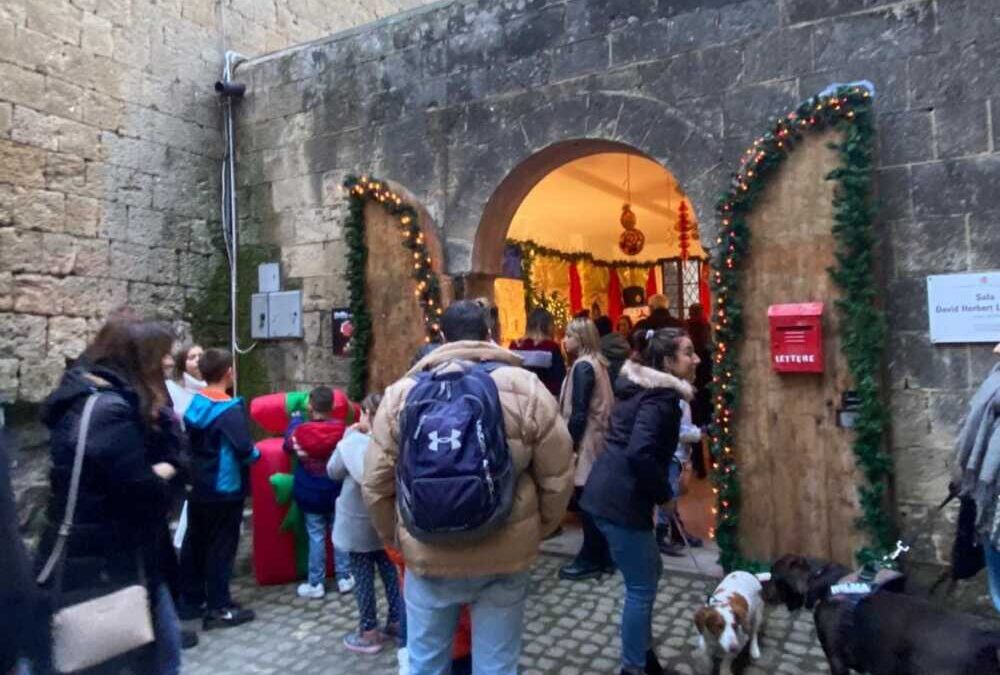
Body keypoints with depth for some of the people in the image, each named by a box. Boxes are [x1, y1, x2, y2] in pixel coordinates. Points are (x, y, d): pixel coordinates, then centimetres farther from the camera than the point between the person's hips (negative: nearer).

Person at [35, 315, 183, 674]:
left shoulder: (86, 396, 8)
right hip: (102, 562, -10)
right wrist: (160, 476, -6)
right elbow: (143, 493, -25)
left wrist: (159, 470, -13)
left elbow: (168, 451, 7)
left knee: (160, 644, 18)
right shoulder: (109, 409, -25)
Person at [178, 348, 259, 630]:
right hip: (224, 490, -7)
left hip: (196, 488, 7)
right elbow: (244, 450, -27)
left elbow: (186, 442, 12)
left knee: (194, 543, 16)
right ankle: (219, 608, 10)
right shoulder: (230, 410, -20)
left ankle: (191, 600, 28)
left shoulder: (193, 404, 3)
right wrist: (257, 453, -7)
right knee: (221, 547, 2)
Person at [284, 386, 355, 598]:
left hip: (309, 495, -1)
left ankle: (315, 584, 13)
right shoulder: (342, 429, -12)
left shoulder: (299, 431, -15)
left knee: (316, 537, 6)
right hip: (336, 493, 1)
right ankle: (344, 578, 19)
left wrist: (296, 419, 16)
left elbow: (288, 446, 7)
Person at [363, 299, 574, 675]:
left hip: (427, 555, 1)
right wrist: (536, 531, 14)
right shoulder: (527, 389, -6)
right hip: (507, 554, 0)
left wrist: (395, 537, 18)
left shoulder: (401, 393, -3)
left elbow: (376, 484, 1)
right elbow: (558, 479, -3)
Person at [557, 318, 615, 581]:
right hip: (598, 438, 9)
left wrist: (570, 444, -15)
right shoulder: (597, 363, 12)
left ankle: (591, 560, 9)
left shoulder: (582, 366, -14)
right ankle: (603, 556, 21)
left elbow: (579, 411, -19)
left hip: (586, 441, -9)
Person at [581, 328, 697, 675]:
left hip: (609, 491, 10)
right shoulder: (661, 397, -17)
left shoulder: (640, 385, 13)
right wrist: (665, 494, -13)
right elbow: (641, 454, -29)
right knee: (641, 587, 5)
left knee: (649, 572, 23)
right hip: (621, 499, -10)